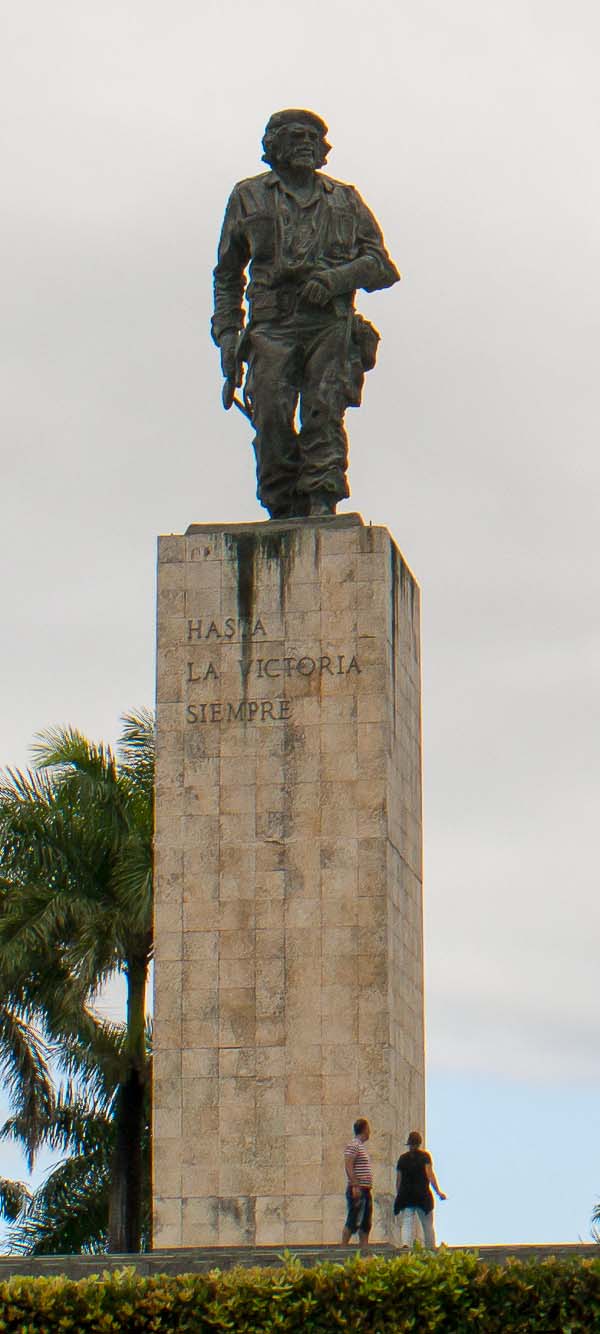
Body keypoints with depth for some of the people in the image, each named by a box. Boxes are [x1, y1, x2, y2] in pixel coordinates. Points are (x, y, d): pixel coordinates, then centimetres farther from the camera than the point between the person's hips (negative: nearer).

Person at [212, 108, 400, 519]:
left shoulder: (345, 200, 20)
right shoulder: (249, 197, 19)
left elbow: (381, 265, 12)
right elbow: (227, 273, 22)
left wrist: (336, 277, -7)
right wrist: (227, 332, 10)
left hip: (331, 326, 0)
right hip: (273, 327, 0)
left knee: (324, 413, -15)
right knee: (272, 418, -13)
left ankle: (322, 504, -22)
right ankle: (284, 510, -5)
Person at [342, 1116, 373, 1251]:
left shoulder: (361, 1146, 20)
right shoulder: (353, 1145, -10)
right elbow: (348, 1166, -19)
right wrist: (355, 1186, -24)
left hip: (365, 1190, 10)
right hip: (357, 1190, -10)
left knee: (366, 1223, 10)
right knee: (353, 1222, -11)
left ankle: (364, 1248, 11)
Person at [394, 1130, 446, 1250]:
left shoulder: (402, 1158, 9)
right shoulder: (425, 1156, 0)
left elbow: (398, 1180, 10)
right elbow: (430, 1174, -9)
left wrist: (399, 1195, 18)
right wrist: (438, 1191, -9)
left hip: (405, 1196, 2)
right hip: (423, 1195, -2)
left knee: (406, 1223, -3)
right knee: (428, 1224, 6)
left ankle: (405, 1244, -26)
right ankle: (431, 1249, 7)